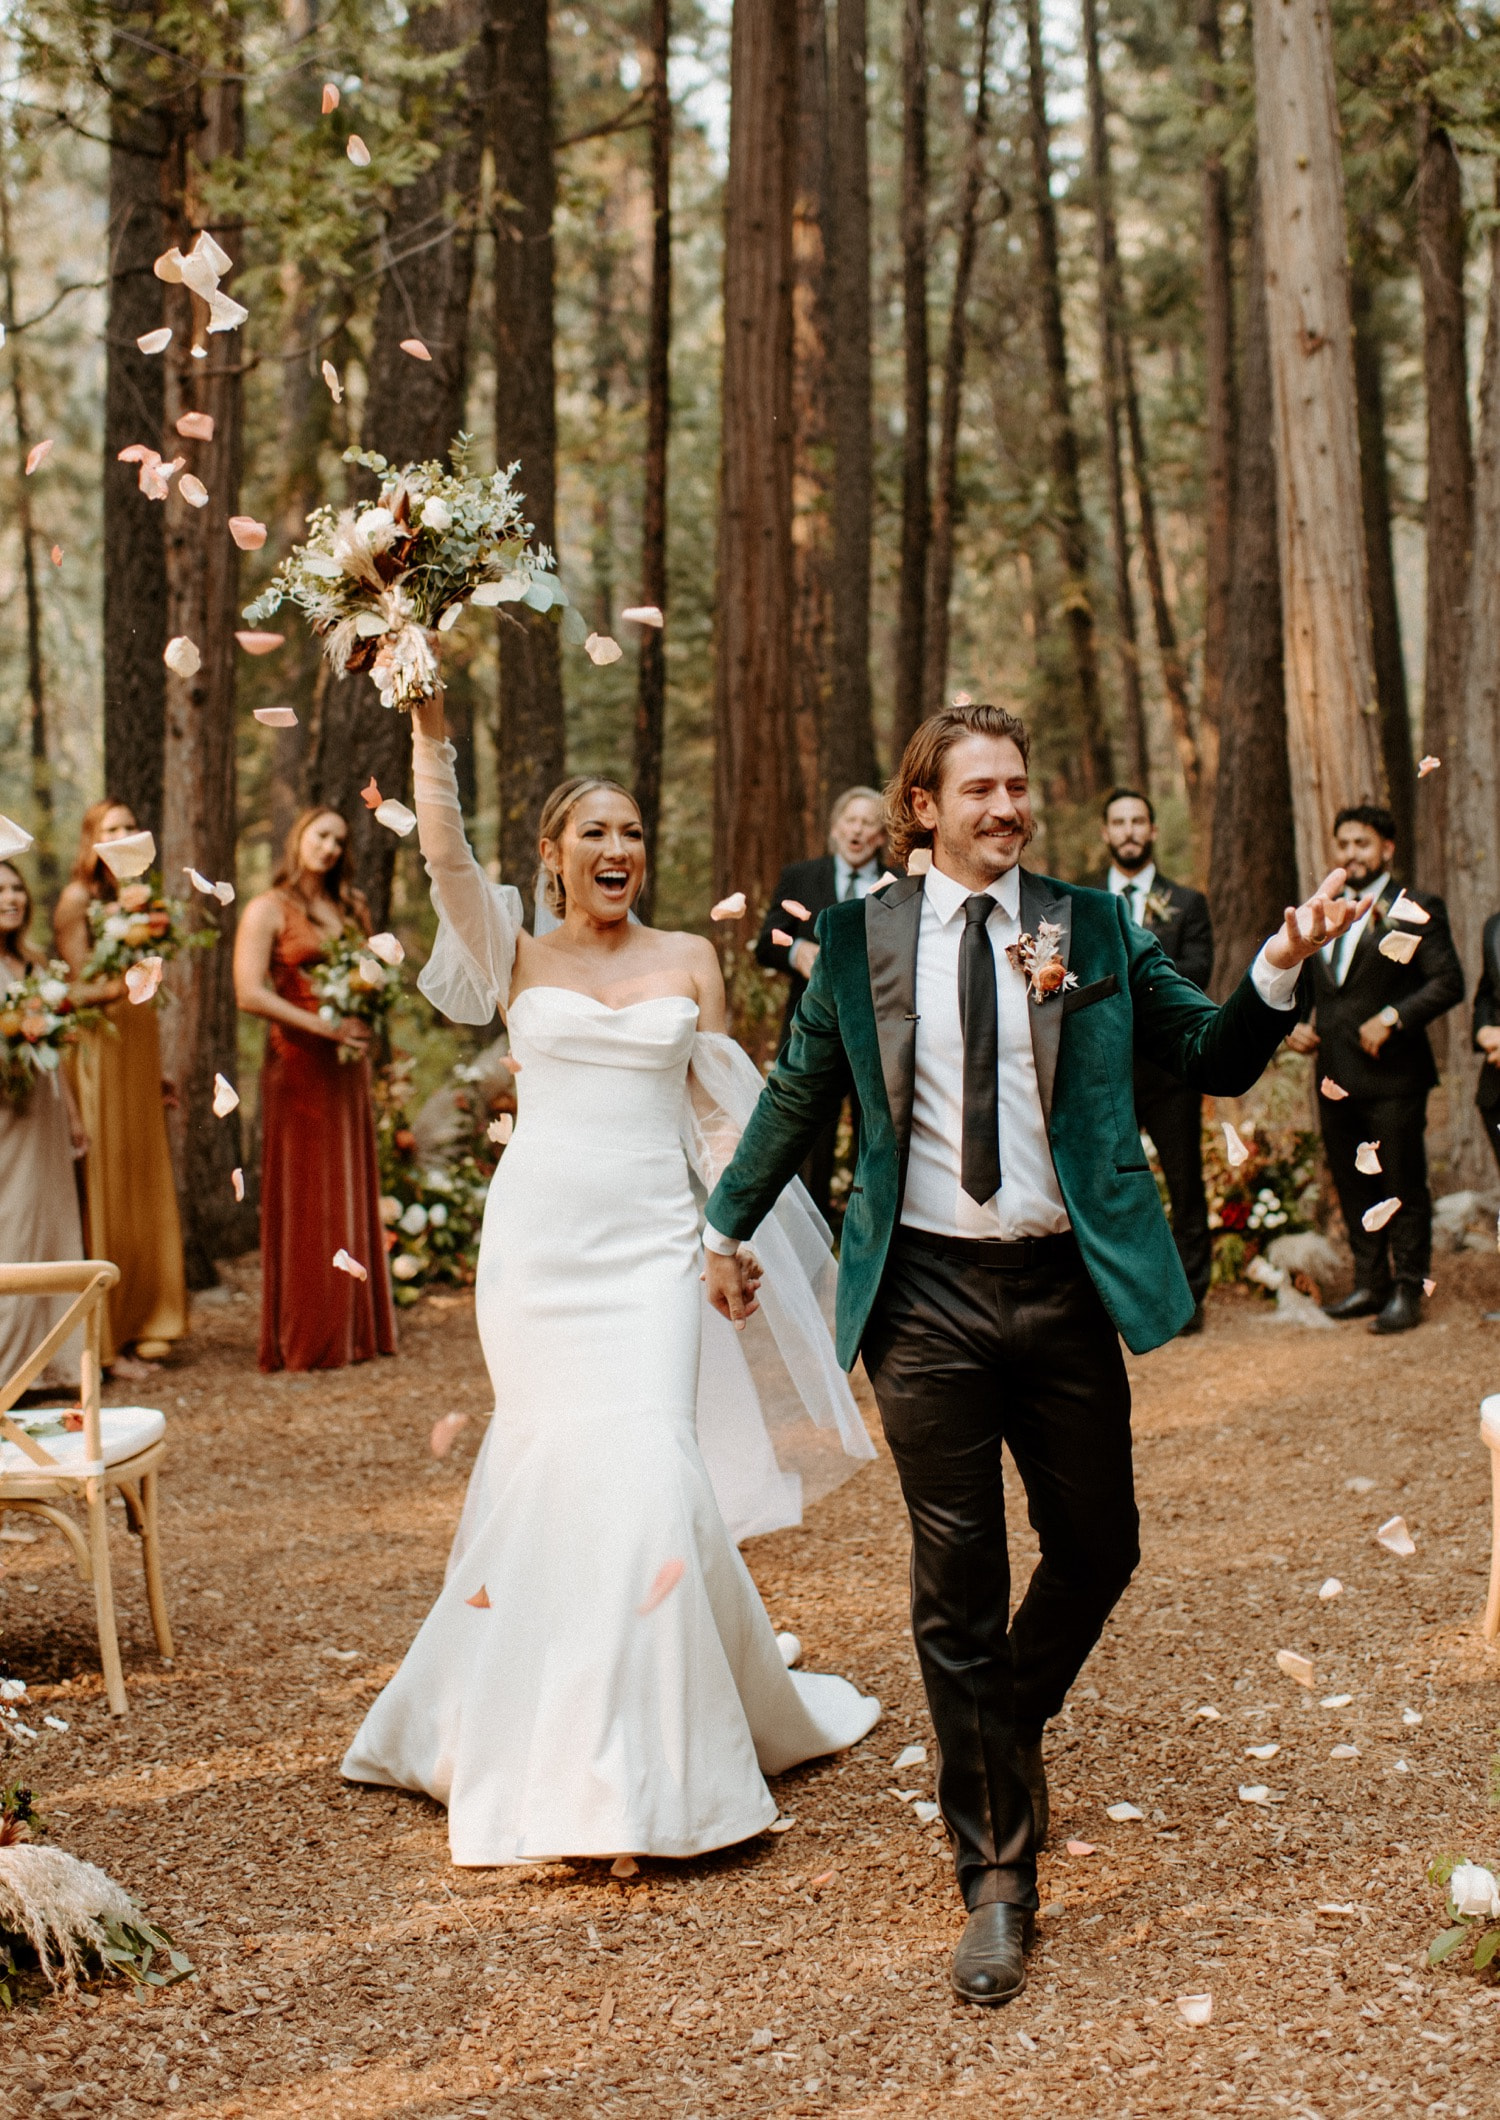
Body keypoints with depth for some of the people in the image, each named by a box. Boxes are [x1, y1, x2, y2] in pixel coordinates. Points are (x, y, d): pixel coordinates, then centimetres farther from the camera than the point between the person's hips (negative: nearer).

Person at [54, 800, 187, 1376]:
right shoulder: (77, 900, -5)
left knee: (144, 1192, 8)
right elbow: (77, 991, -9)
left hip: (138, 1060, 8)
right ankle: (101, 1340, -2)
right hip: (98, 1053, -8)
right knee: (102, 1197, -5)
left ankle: (139, 1323, 16)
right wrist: (114, 987, -29)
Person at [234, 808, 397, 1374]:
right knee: (304, 1200, -4)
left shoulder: (349, 907, 17)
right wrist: (325, 1026, -18)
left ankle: (353, 1328, 12)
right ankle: (303, 1340, 2)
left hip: (347, 1063, 6)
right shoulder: (268, 909, -3)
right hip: (297, 1062, -6)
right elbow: (250, 993, -13)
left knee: (351, 1194, 7)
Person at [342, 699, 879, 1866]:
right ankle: (539, 1742, 19)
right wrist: (432, 729, -14)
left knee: (647, 1459, -10)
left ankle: (650, 1757, 5)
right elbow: (445, 855, -7)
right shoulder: (519, 958, 8)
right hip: (538, 1234, 0)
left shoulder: (689, 959, 9)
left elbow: (719, 1113, 8)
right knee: (554, 1460, 0)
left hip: (651, 1242, 0)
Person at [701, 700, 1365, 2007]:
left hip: (1063, 1286, 1)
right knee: (958, 1585, 2)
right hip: (929, 1294, -1)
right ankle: (997, 1876, 15)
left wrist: (1281, 970, -13)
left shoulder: (1095, 928, 4)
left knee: (1098, 1549, 11)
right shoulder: (863, 937, 3)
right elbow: (800, 1093, 15)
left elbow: (1215, 1061, 5)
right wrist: (730, 1223, 21)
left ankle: (1008, 1726, 43)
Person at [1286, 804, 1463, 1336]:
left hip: (1392, 1073, -6)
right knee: (1352, 1186, 12)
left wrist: (1393, 1018, -20)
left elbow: (1448, 983, -11)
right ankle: (1370, 1284, 22)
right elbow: (1305, 987, 25)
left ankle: (1407, 1291, 5)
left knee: (1402, 1186, -1)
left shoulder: (1416, 910, -3)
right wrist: (1297, 1025, 6)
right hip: (1335, 1076, 6)